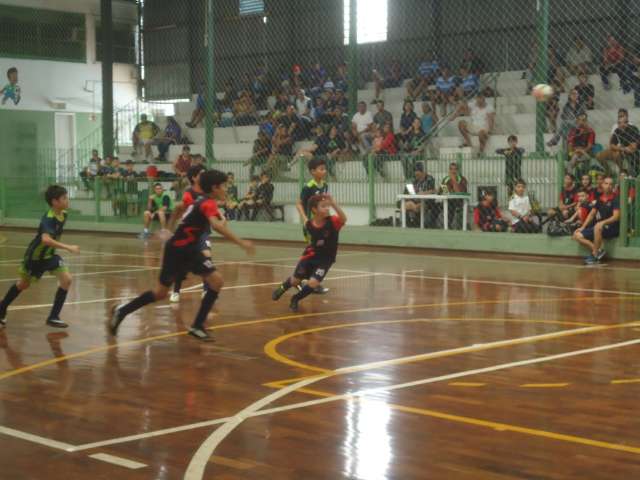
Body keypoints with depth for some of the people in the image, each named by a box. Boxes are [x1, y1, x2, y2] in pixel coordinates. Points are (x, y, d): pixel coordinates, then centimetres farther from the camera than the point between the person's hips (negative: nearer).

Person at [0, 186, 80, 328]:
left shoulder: (63, 214, -9)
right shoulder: (49, 219, -33)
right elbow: (46, 239, -51)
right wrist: (68, 247, -54)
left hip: (49, 254, 6)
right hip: (35, 256, -6)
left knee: (67, 279, -13)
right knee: (24, 284, 14)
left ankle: (53, 317, -5)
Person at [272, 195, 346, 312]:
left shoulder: (333, 221, -26)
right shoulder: (309, 225, -15)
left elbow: (344, 219, -50)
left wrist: (334, 204, -59)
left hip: (325, 259, -2)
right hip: (311, 255, 2)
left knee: (313, 283, -17)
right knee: (295, 281, 14)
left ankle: (295, 299, 14)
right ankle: (282, 288, 52)